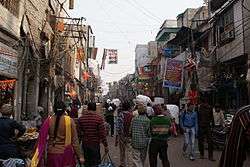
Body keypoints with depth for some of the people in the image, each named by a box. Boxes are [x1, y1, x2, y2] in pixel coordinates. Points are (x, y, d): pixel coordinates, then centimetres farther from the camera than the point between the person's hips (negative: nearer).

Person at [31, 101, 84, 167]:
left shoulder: (48, 121, -3)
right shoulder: (70, 121, -8)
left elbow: (42, 139, -1)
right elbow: (75, 140, -6)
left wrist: (39, 158, 8)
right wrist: (80, 156, 2)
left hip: (52, 154, 2)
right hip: (66, 154, -1)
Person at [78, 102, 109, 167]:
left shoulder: (81, 118, -3)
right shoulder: (99, 118, -12)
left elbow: (79, 132, 0)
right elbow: (102, 133, -13)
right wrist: (106, 145, -6)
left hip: (85, 143, 3)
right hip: (95, 143, -3)